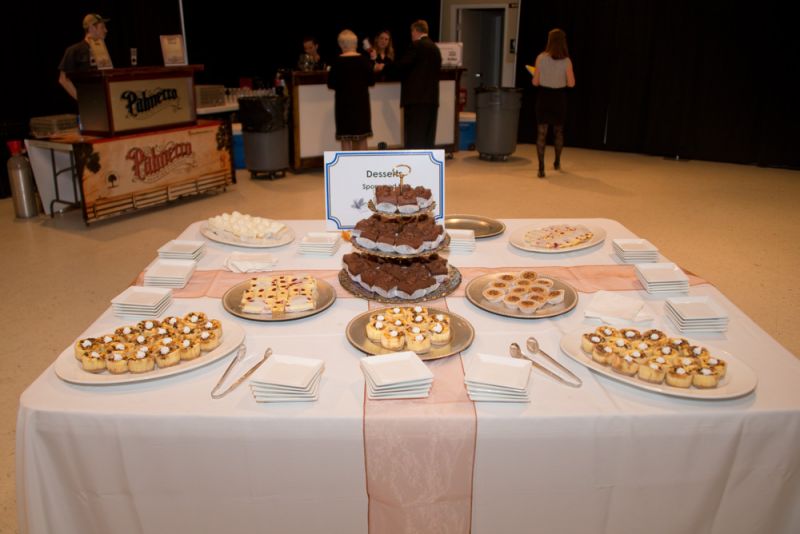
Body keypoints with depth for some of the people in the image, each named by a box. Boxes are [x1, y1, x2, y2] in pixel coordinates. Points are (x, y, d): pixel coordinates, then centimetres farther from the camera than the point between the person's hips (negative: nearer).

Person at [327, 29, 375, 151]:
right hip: (361, 101, 2)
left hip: (344, 102, -2)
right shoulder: (364, 60, -3)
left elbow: (331, 84, -8)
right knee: (362, 138, 12)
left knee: (346, 139, 3)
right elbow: (371, 81, 2)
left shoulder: (337, 62, -9)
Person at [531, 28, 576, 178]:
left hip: (544, 97, -2)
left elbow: (535, 82, -5)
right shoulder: (566, 61, -7)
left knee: (541, 133, -1)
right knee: (558, 131, 21)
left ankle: (541, 168, -11)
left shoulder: (541, 58, -8)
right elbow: (571, 83, -6)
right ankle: (557, 162, 37)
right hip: (559, 98, 2)